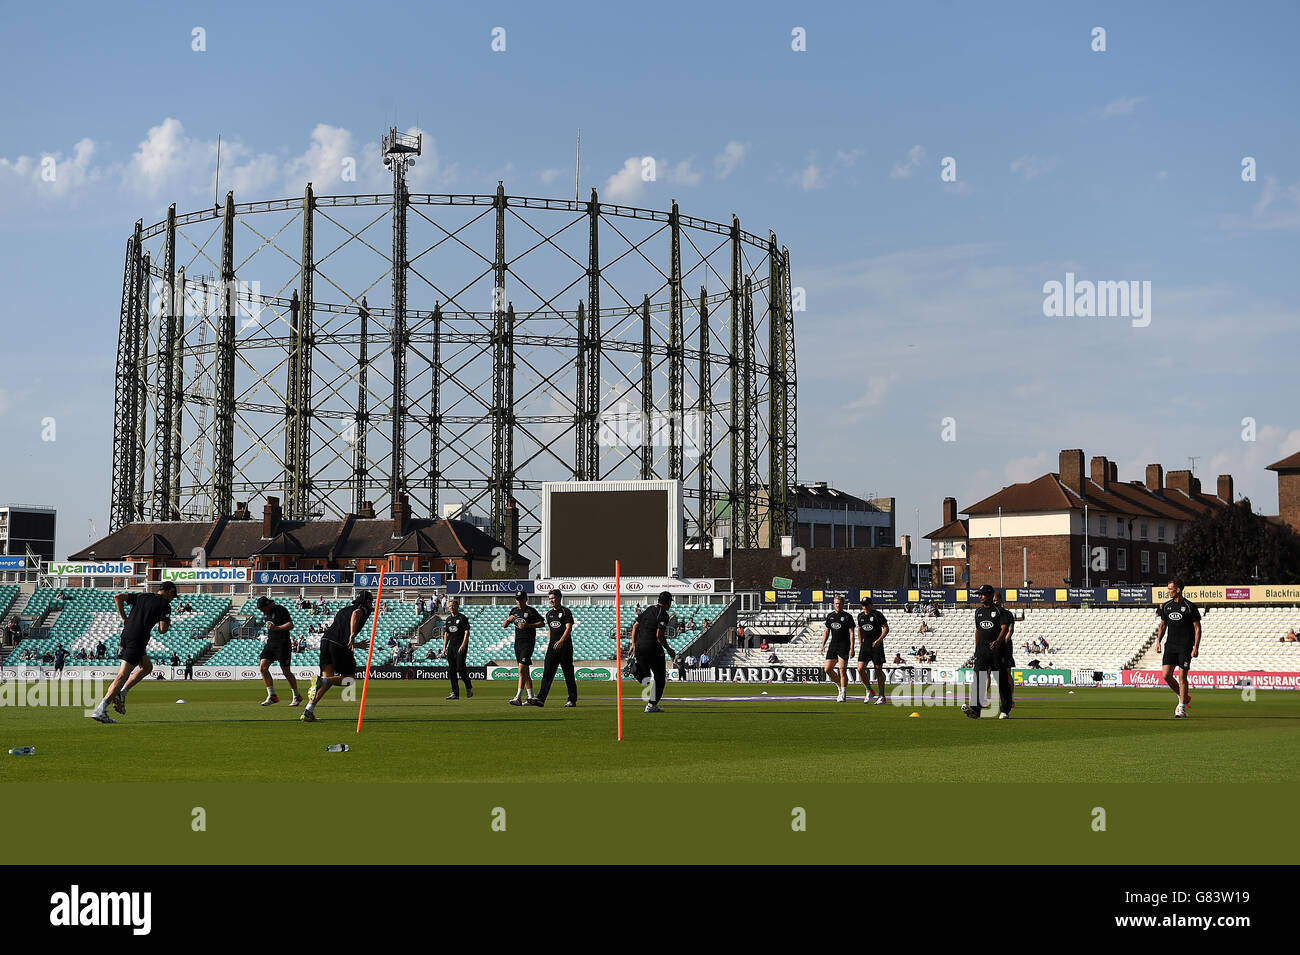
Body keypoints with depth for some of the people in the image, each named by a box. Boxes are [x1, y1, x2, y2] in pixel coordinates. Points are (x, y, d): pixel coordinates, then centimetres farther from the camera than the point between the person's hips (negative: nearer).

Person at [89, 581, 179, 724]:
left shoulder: (142, 596, 18)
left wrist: (124, 618, 12)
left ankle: (121, 693, 10)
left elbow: (118, 597, 8)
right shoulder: (165, 605, 1)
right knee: (123, 675, -11)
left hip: (125, 635, 8)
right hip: (137, 639, -8)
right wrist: (167, 624, 15)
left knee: (147, 666, 24)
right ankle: (100, 709, -20)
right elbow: (162, 630, -8)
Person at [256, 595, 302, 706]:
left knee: (286, 671, -3)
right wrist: (268, 637, 17)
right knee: (263, 667, -8)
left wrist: (276, 628, -28)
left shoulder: (281, 610, -11)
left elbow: (291, 625, -19)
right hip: (271, 643, 7)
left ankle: (297, 696, 13)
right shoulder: (265, 614, 13)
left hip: (283, 644, -7)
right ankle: (272, 696, -5)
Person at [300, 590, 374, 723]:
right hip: (340, 646, -7)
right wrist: (352, 635, -27)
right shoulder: (363, 609, 10)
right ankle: (321, 681, -22)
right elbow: (356, 614, -17)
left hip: (326, 640, 7)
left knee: (328, 678, 8)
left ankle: (308, 711, -7)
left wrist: (357, 645, 47)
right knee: (350, 679, 4)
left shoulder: (343, 610, 33)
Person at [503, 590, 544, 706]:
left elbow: (542, 623, -6)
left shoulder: (531, 611, -4)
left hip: (528, 642, -7)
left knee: (522, 670, -16)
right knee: (525, 671, 11)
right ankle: (531, 697, 18)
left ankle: (518, 698, -21)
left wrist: (528, 625, -17)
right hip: (518, 643, 7)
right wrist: (508, 619, -7)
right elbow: (504, 626, 15)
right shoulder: (514, 611, 14)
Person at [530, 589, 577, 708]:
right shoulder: (549, 614, 17)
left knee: (568, 674, 1)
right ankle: (541, 699, -15)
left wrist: (560, 641, -26)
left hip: (565, 646, -5)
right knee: (547, 672, -7)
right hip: (553, 646, 5)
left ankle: (572, 700, 10)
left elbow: (568, 628, -14)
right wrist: (549, 643, 16)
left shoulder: (566, 612, -4)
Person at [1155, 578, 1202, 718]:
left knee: (1182, 677, -5)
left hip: (1185, 647, -5)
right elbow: (1163, 625, 20)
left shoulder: (1190, 607, -6)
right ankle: (1184, 697, 19)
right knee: (1166, 675, -4)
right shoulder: (1166, 606, 9)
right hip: (1170, 646, 5)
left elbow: (1197, 628, -4)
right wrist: (1158, 641, 7)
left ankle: (1182, 708, 3)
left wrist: (1196, 647, -12)